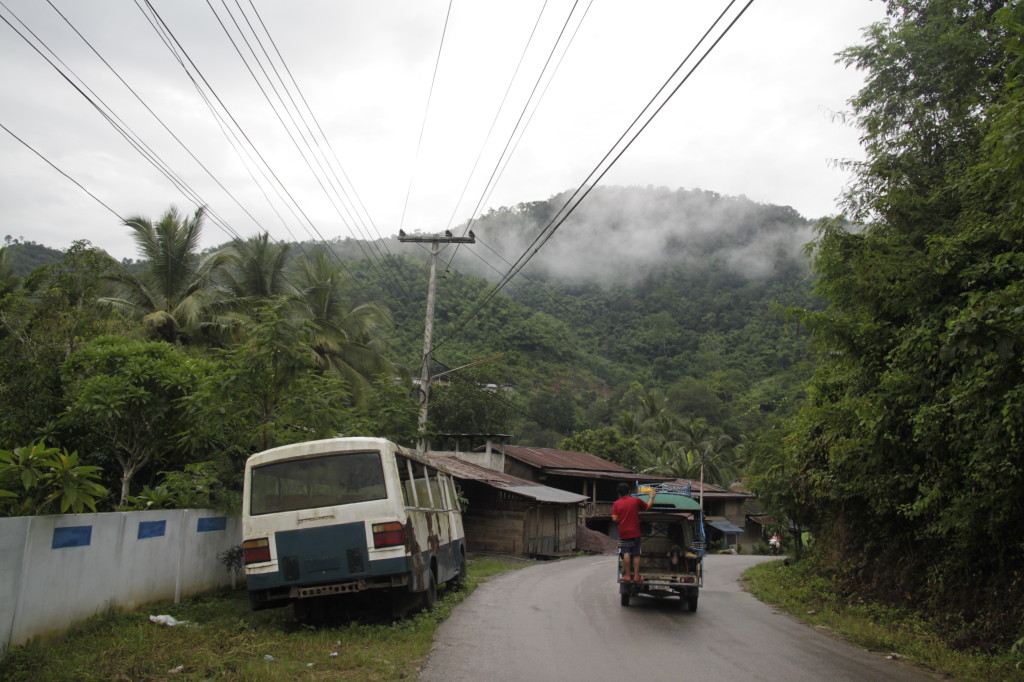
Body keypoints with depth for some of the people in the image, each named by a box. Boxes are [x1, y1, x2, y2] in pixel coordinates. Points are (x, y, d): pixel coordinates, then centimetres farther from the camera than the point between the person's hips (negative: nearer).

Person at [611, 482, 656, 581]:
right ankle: (636, 575, 6)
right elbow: (648, 506, 13)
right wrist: (651, 497, 29)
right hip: (635, 532, 1)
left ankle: (627, 575, -1)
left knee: (626, 554, 0)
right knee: (636, 554, 6)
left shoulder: (616, 504, -2)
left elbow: (614, 519, -9)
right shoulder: (636, 500, -1)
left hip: (623, 533, 0)